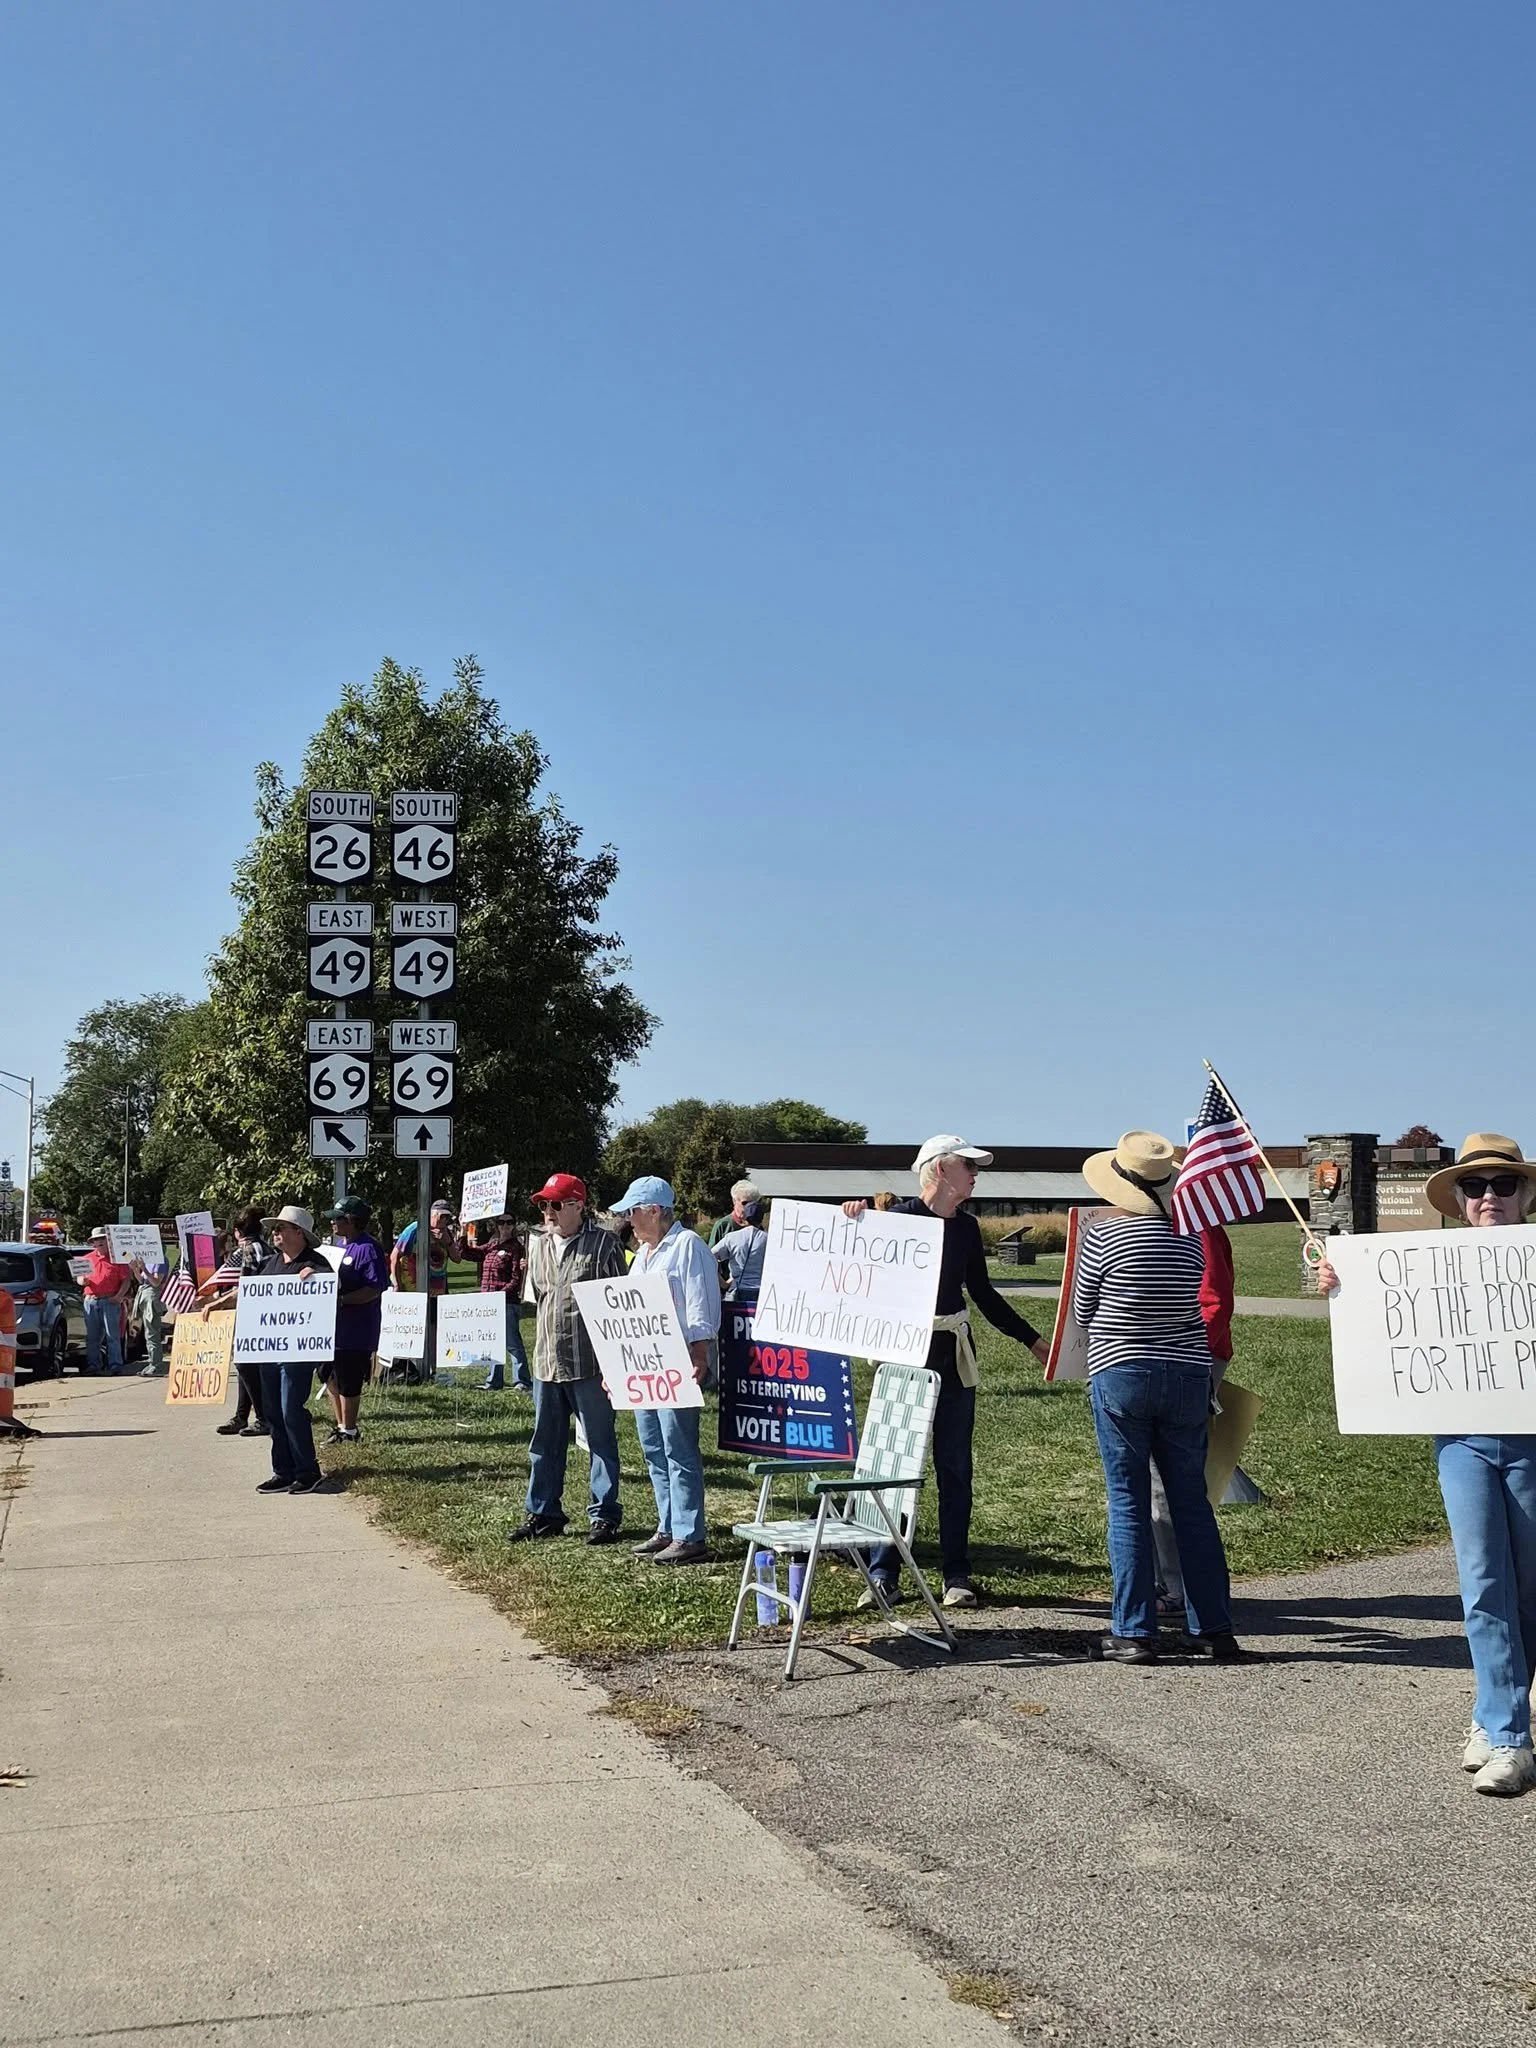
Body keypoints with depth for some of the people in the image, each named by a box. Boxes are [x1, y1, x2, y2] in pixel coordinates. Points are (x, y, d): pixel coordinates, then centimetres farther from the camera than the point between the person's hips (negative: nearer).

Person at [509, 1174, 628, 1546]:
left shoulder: (602, 1243, -7)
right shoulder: (538, 1246, 12)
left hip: (590, 1362, -6)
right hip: (547, 1360, 7)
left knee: (601, 1441, 2)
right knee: (545, 1443, 13)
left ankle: (604, 1516, 10)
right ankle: (543, 1514, 24)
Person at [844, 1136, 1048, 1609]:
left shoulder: (966, 1227, 10)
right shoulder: (899, 1216, -6)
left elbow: (983, 1294, 19)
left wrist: (1031, 1339, 21)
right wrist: (856, 1217, -23)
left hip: (954, 1356, 5)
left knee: (954, 1467, 8)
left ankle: (956, 1575, 16)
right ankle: (883, 1576, 7)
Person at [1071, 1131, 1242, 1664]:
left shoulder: (1102, 1235, -10)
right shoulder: (1191, 1236, 1)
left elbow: (1082, 1310, 1)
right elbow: (1188, 1299, 10)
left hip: (1120, 1375, -3)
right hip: (1187, 1375, 4)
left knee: (1128, 1505, 3)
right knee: (1192, 1502, 11)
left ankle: (1134, 1632, 5)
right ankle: (1214, 1629, 15)